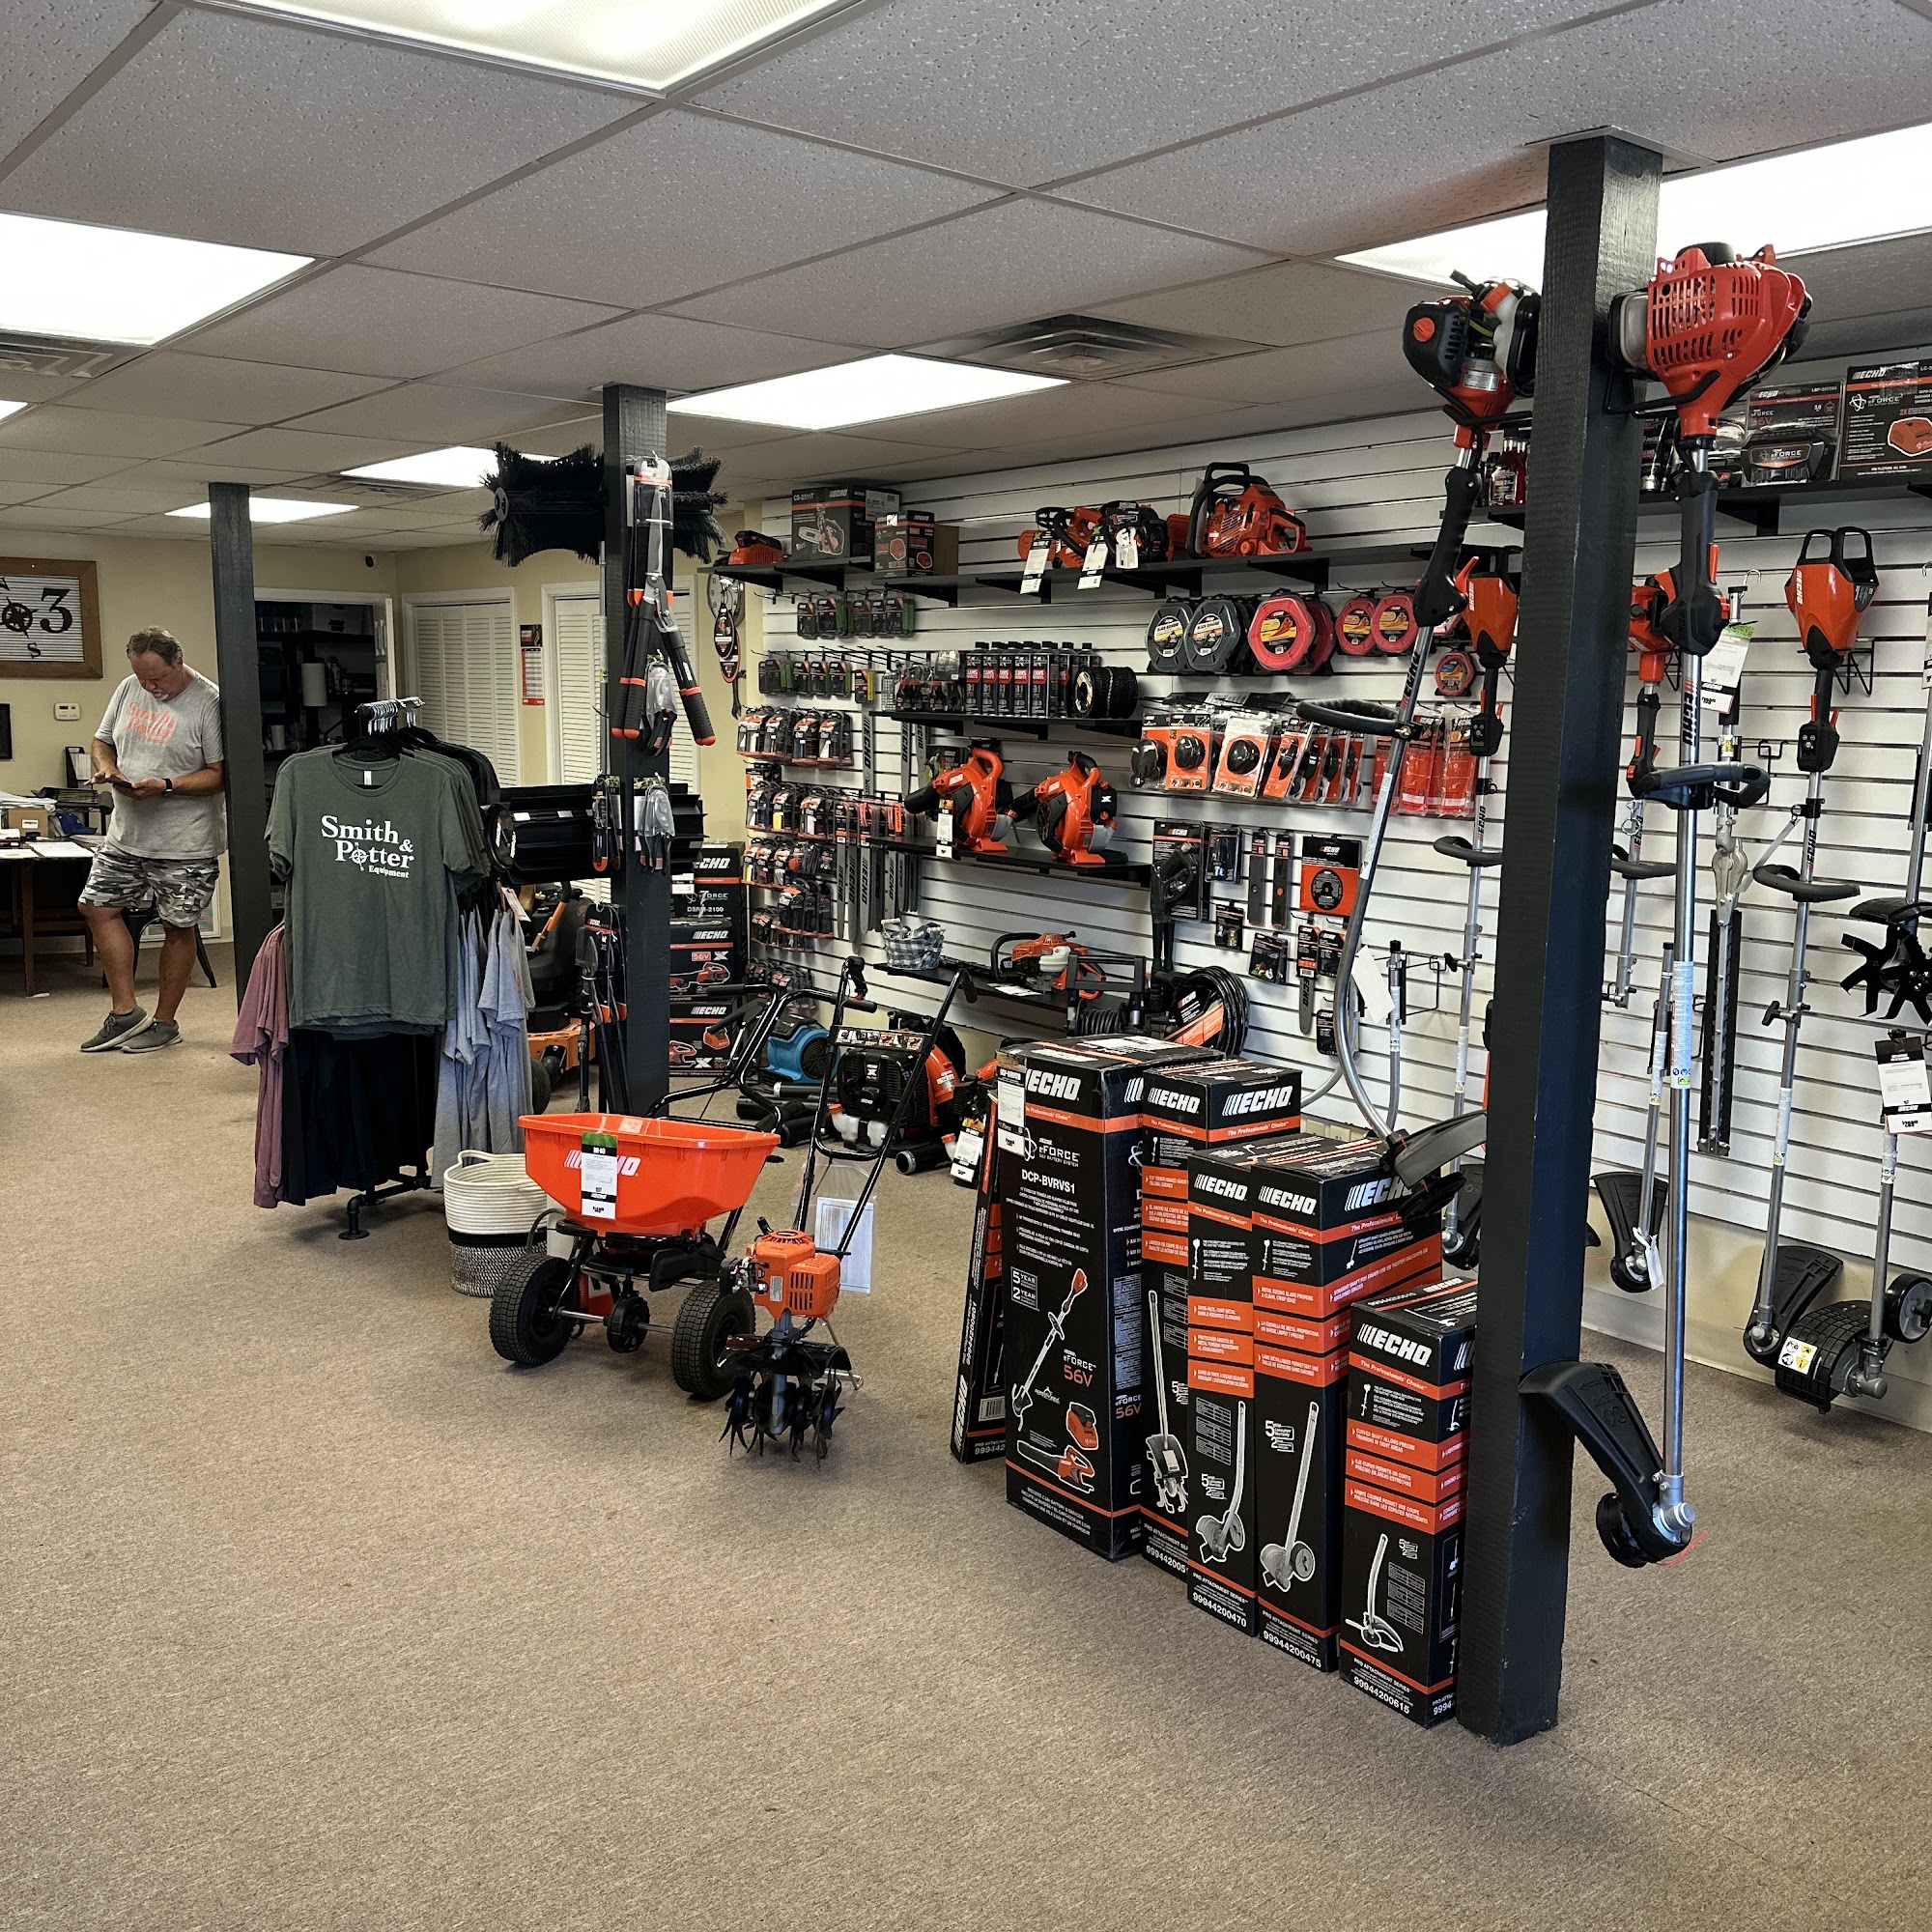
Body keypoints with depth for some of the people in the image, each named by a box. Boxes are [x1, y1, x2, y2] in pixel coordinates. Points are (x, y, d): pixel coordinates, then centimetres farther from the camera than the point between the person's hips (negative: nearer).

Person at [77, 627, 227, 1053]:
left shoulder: (208, 703, -13)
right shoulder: (128, 689, 6)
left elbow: (219, 774, -15)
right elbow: (103, 741, 18)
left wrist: (166, 786, -26)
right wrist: (106, 766, -4)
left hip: (185, 843, -7)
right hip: (126, 834, 7)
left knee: (178, 928, 4)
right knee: (97, 907, 7)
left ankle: (165, 1022, 19)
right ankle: (126, 1014, 17)